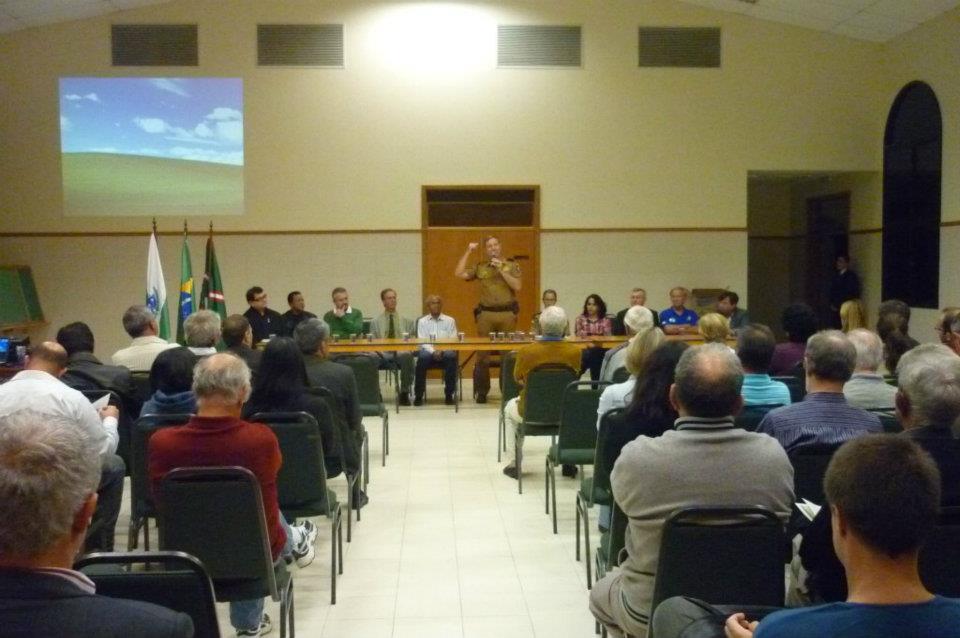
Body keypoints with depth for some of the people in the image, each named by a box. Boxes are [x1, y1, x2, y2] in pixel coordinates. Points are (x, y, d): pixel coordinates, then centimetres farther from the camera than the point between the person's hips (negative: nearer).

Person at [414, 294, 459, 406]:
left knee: (451, 357, -34)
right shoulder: (422, 321, 11)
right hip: (428, 351, 0)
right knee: (422, 358, -34)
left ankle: (449, 395, -23)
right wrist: (433, 351, -17)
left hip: (445, 351, 0)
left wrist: (442, 351, -15)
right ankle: (418, 395, -23)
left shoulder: (450, 320, 11)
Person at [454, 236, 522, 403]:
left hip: (507, 314, -1)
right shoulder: (480, 267, 12)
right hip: (486, 314, 1)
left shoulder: (512, 265, 9)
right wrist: (468, 252, 4)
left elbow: (517, 286, -4)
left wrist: (501, 269, -8)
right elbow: (459, 273, 2)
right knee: (483, 353, 1)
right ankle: (481, 391, 8)